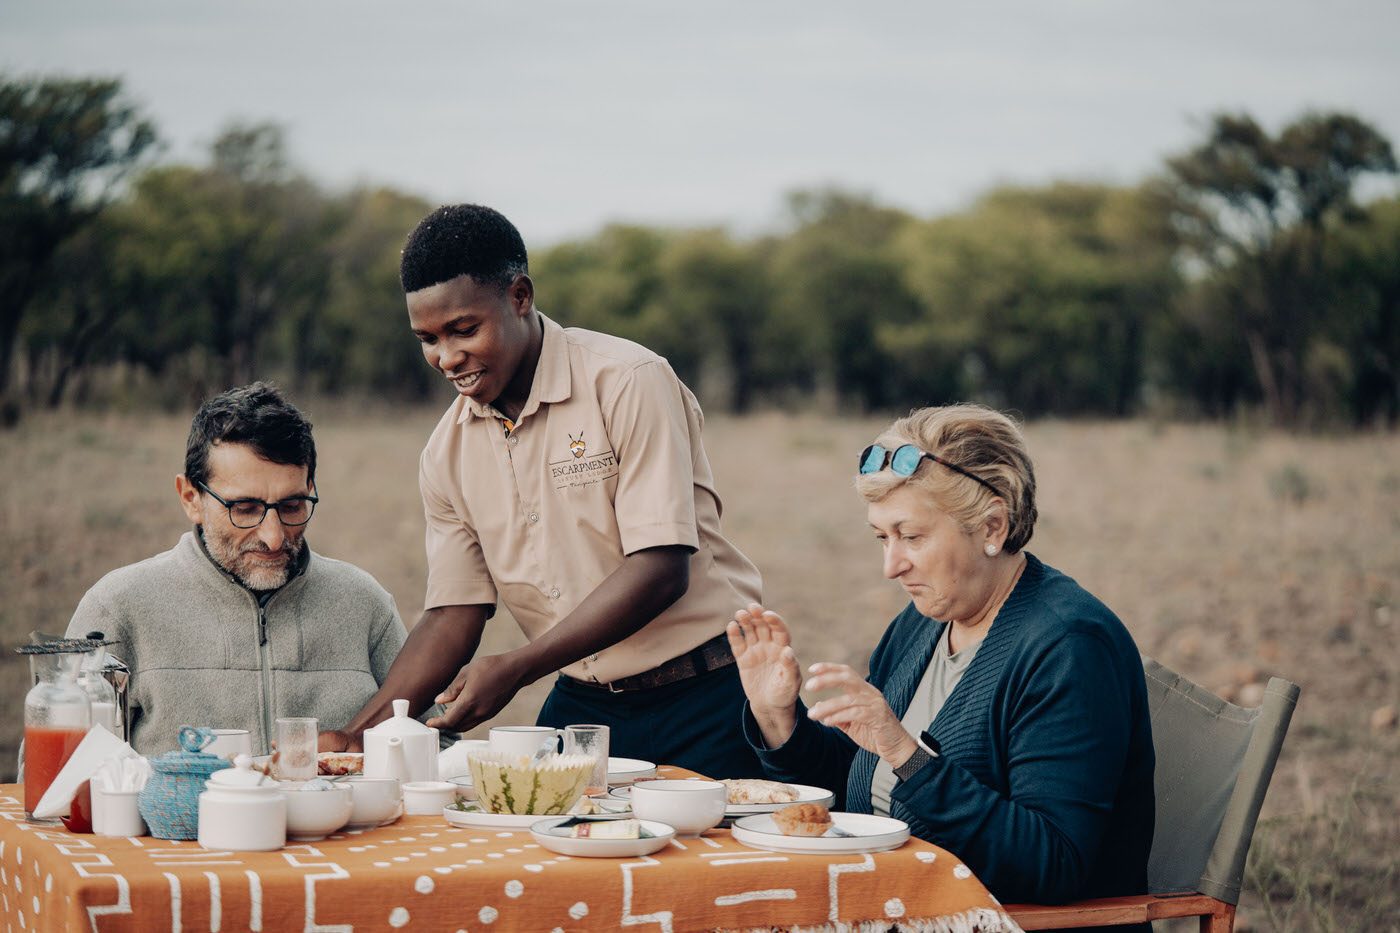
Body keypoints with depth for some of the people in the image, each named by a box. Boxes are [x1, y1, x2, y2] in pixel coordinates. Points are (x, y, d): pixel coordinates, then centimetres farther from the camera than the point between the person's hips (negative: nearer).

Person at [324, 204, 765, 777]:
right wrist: (358, 736, -4)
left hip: (703, 702, -5)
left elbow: (661, 569, -18)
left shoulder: (628, 382, -12)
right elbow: (453, 615, 9)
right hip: (581, 705, 5)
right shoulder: (447, 452, 6)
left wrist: (516, 669, -22)